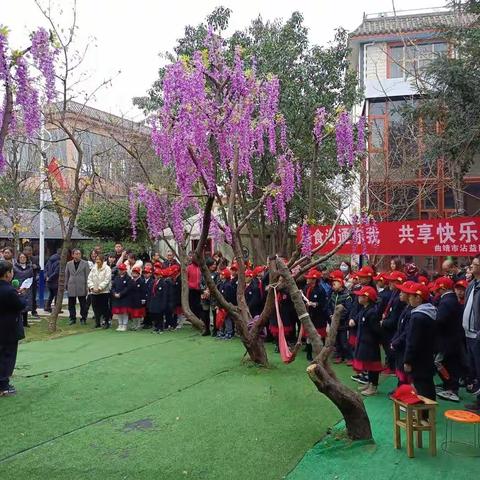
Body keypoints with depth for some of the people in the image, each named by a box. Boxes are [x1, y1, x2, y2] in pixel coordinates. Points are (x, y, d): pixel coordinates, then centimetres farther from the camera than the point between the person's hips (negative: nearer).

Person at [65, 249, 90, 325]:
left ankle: (83, 318, 13)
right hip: (71, 287, 2)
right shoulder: (69, 264, 8)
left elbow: (87, 275, -1)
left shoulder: (85, 263, 0)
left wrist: (87, 286, -5)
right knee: (71, 304, 6)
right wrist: (66, 285, 9)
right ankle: (72, 318, 17)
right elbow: (66, 275, 13)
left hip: (81, 287, -2)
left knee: (83, 304, 3)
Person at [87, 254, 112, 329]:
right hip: (94, 292, 5)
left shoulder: (107, 268, -6)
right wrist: (92, 287, -7)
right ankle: (97, 322, 19)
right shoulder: (93, 268, 10)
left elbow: (107, 280, -14)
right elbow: (89, 278, 8)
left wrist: (99, 288, -17)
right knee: (95, 307, 8)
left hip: (104, 291, -5)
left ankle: (106, 322, 8)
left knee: (105, 308, -3)